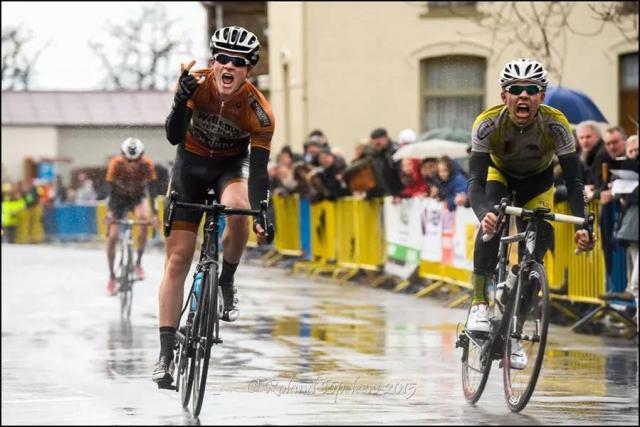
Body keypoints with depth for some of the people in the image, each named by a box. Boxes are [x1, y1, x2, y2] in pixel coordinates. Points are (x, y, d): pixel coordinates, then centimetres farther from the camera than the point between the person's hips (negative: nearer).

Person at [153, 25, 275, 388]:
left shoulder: (259, 111, -26)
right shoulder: (197, 83, -23)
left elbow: (259, 169, -27)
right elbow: (174, 137, -30)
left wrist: (262, 214, -40)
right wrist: (181, 100, -47)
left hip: (232, 164, -1)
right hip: (192, 162, 1)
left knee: (237, 209, -37)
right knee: (177, 259, -6)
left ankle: (228, 281, -10)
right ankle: (167, 352, -3)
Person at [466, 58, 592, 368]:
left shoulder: (556, 125, -33)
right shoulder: (488, 124, -35)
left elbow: (574, 181, -30)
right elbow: (475, 180, -38)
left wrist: (581, 225, -45)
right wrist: (483, 214, -58)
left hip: (538, 182, 1)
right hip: (500, 174, -1)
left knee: (537, 246, -10)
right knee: (492, 223, -32)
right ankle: (479, 305, -24)